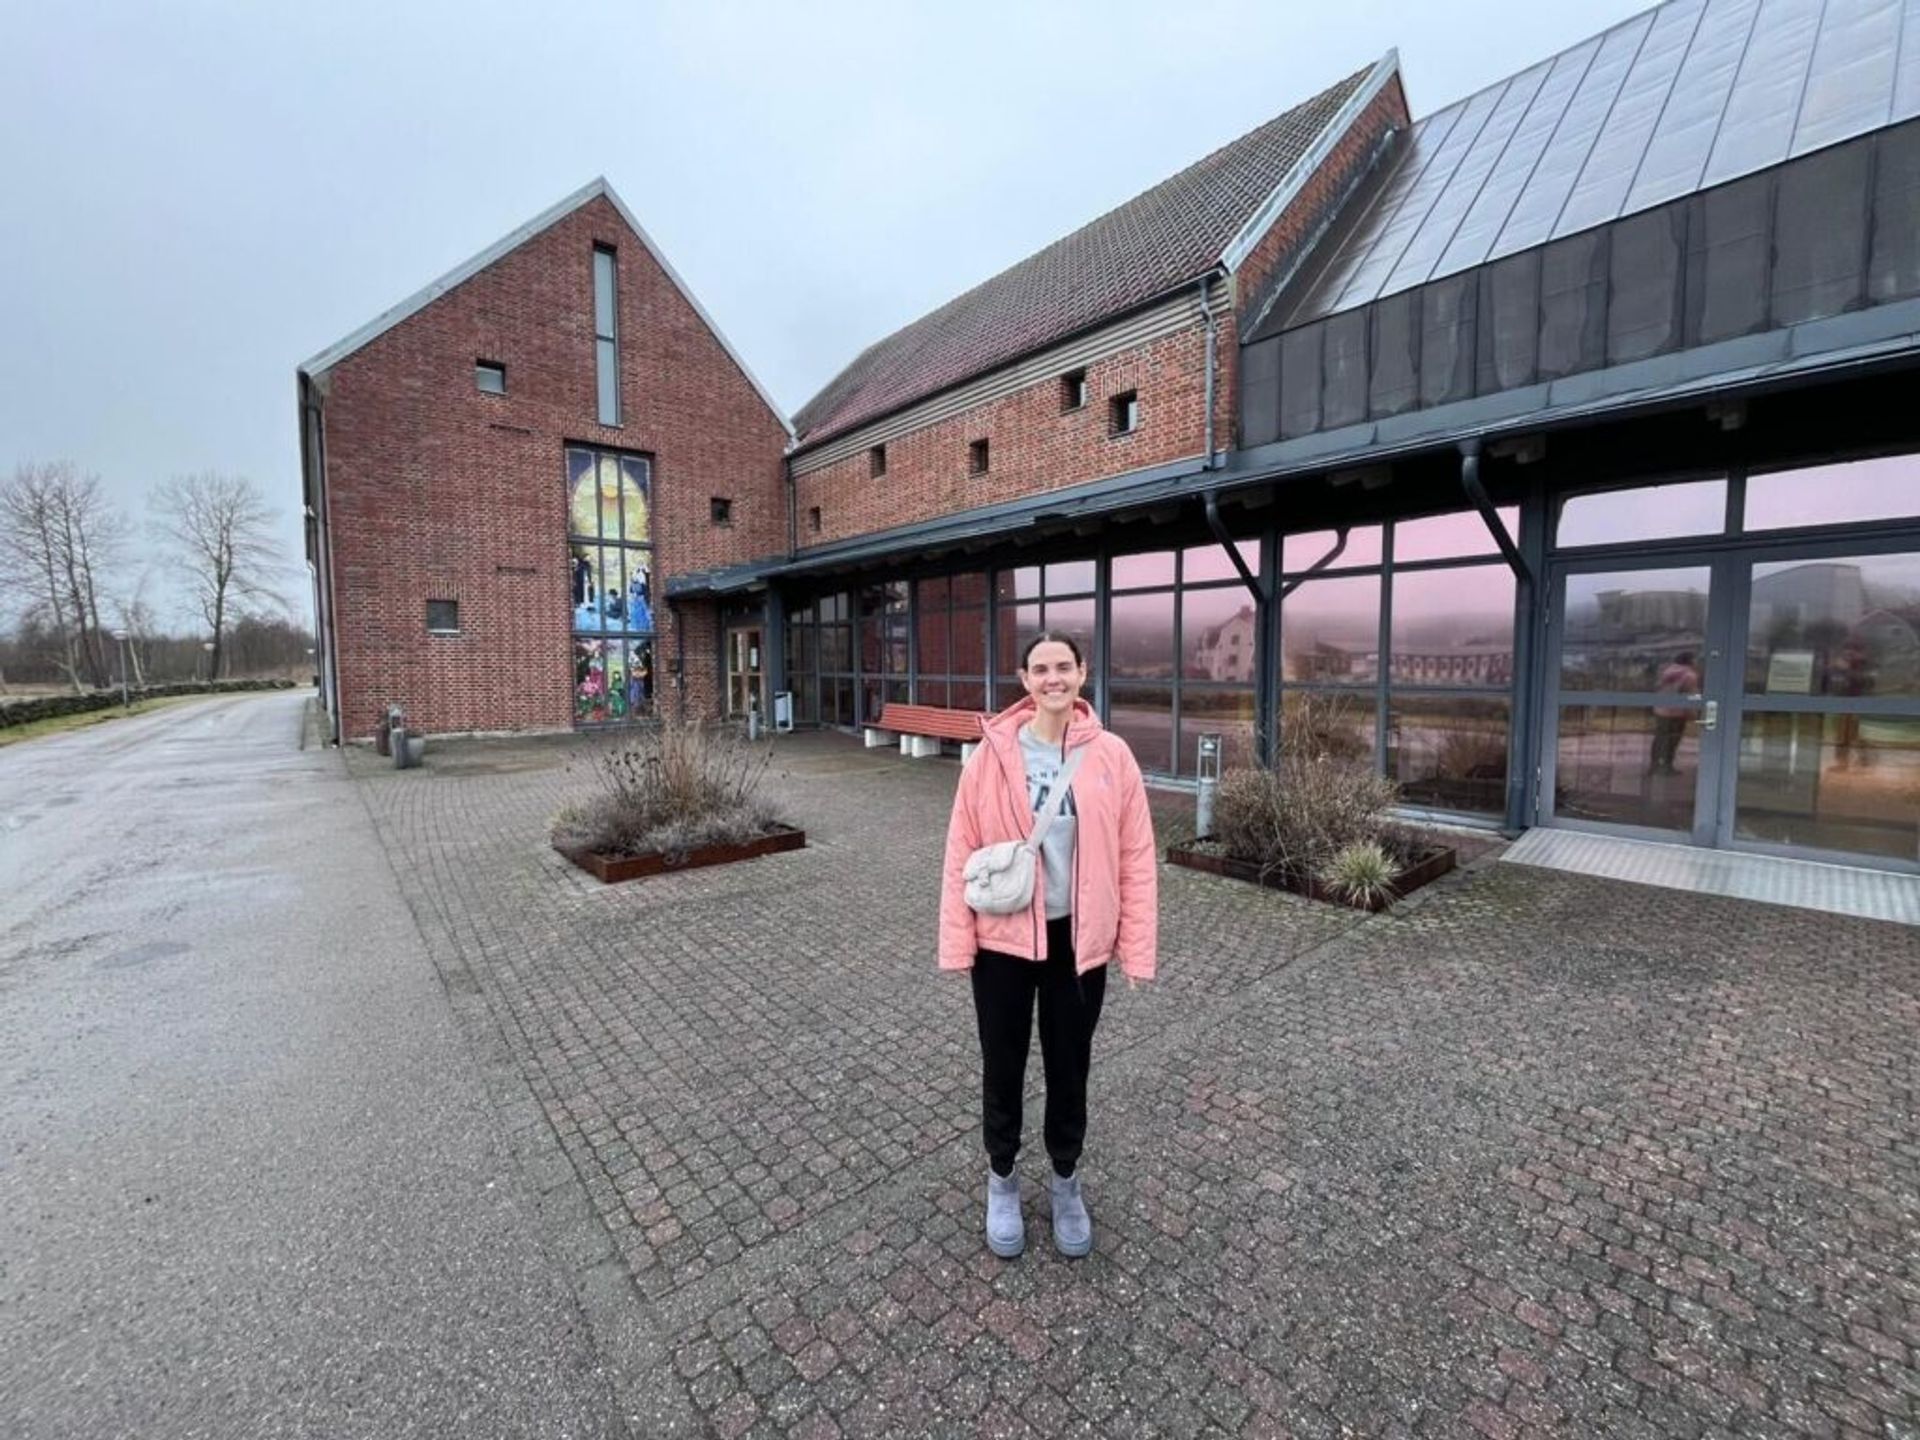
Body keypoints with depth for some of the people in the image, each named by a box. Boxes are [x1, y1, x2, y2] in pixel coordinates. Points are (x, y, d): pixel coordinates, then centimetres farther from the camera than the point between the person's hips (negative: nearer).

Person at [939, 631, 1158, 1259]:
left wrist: (1137, 946, -3)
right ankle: (1002, 1180, 44)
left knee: (1070, 1067, 19)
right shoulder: (992, 753, -10)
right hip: (1002, 937, 0)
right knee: (1003, 1066, 16)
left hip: (1078, 939, 1)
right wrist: (956, 940, -6)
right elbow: (962, 851, -6)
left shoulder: (1112, 756, -7)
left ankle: (1066, 1181, 46)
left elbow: (1135, 858, -3)